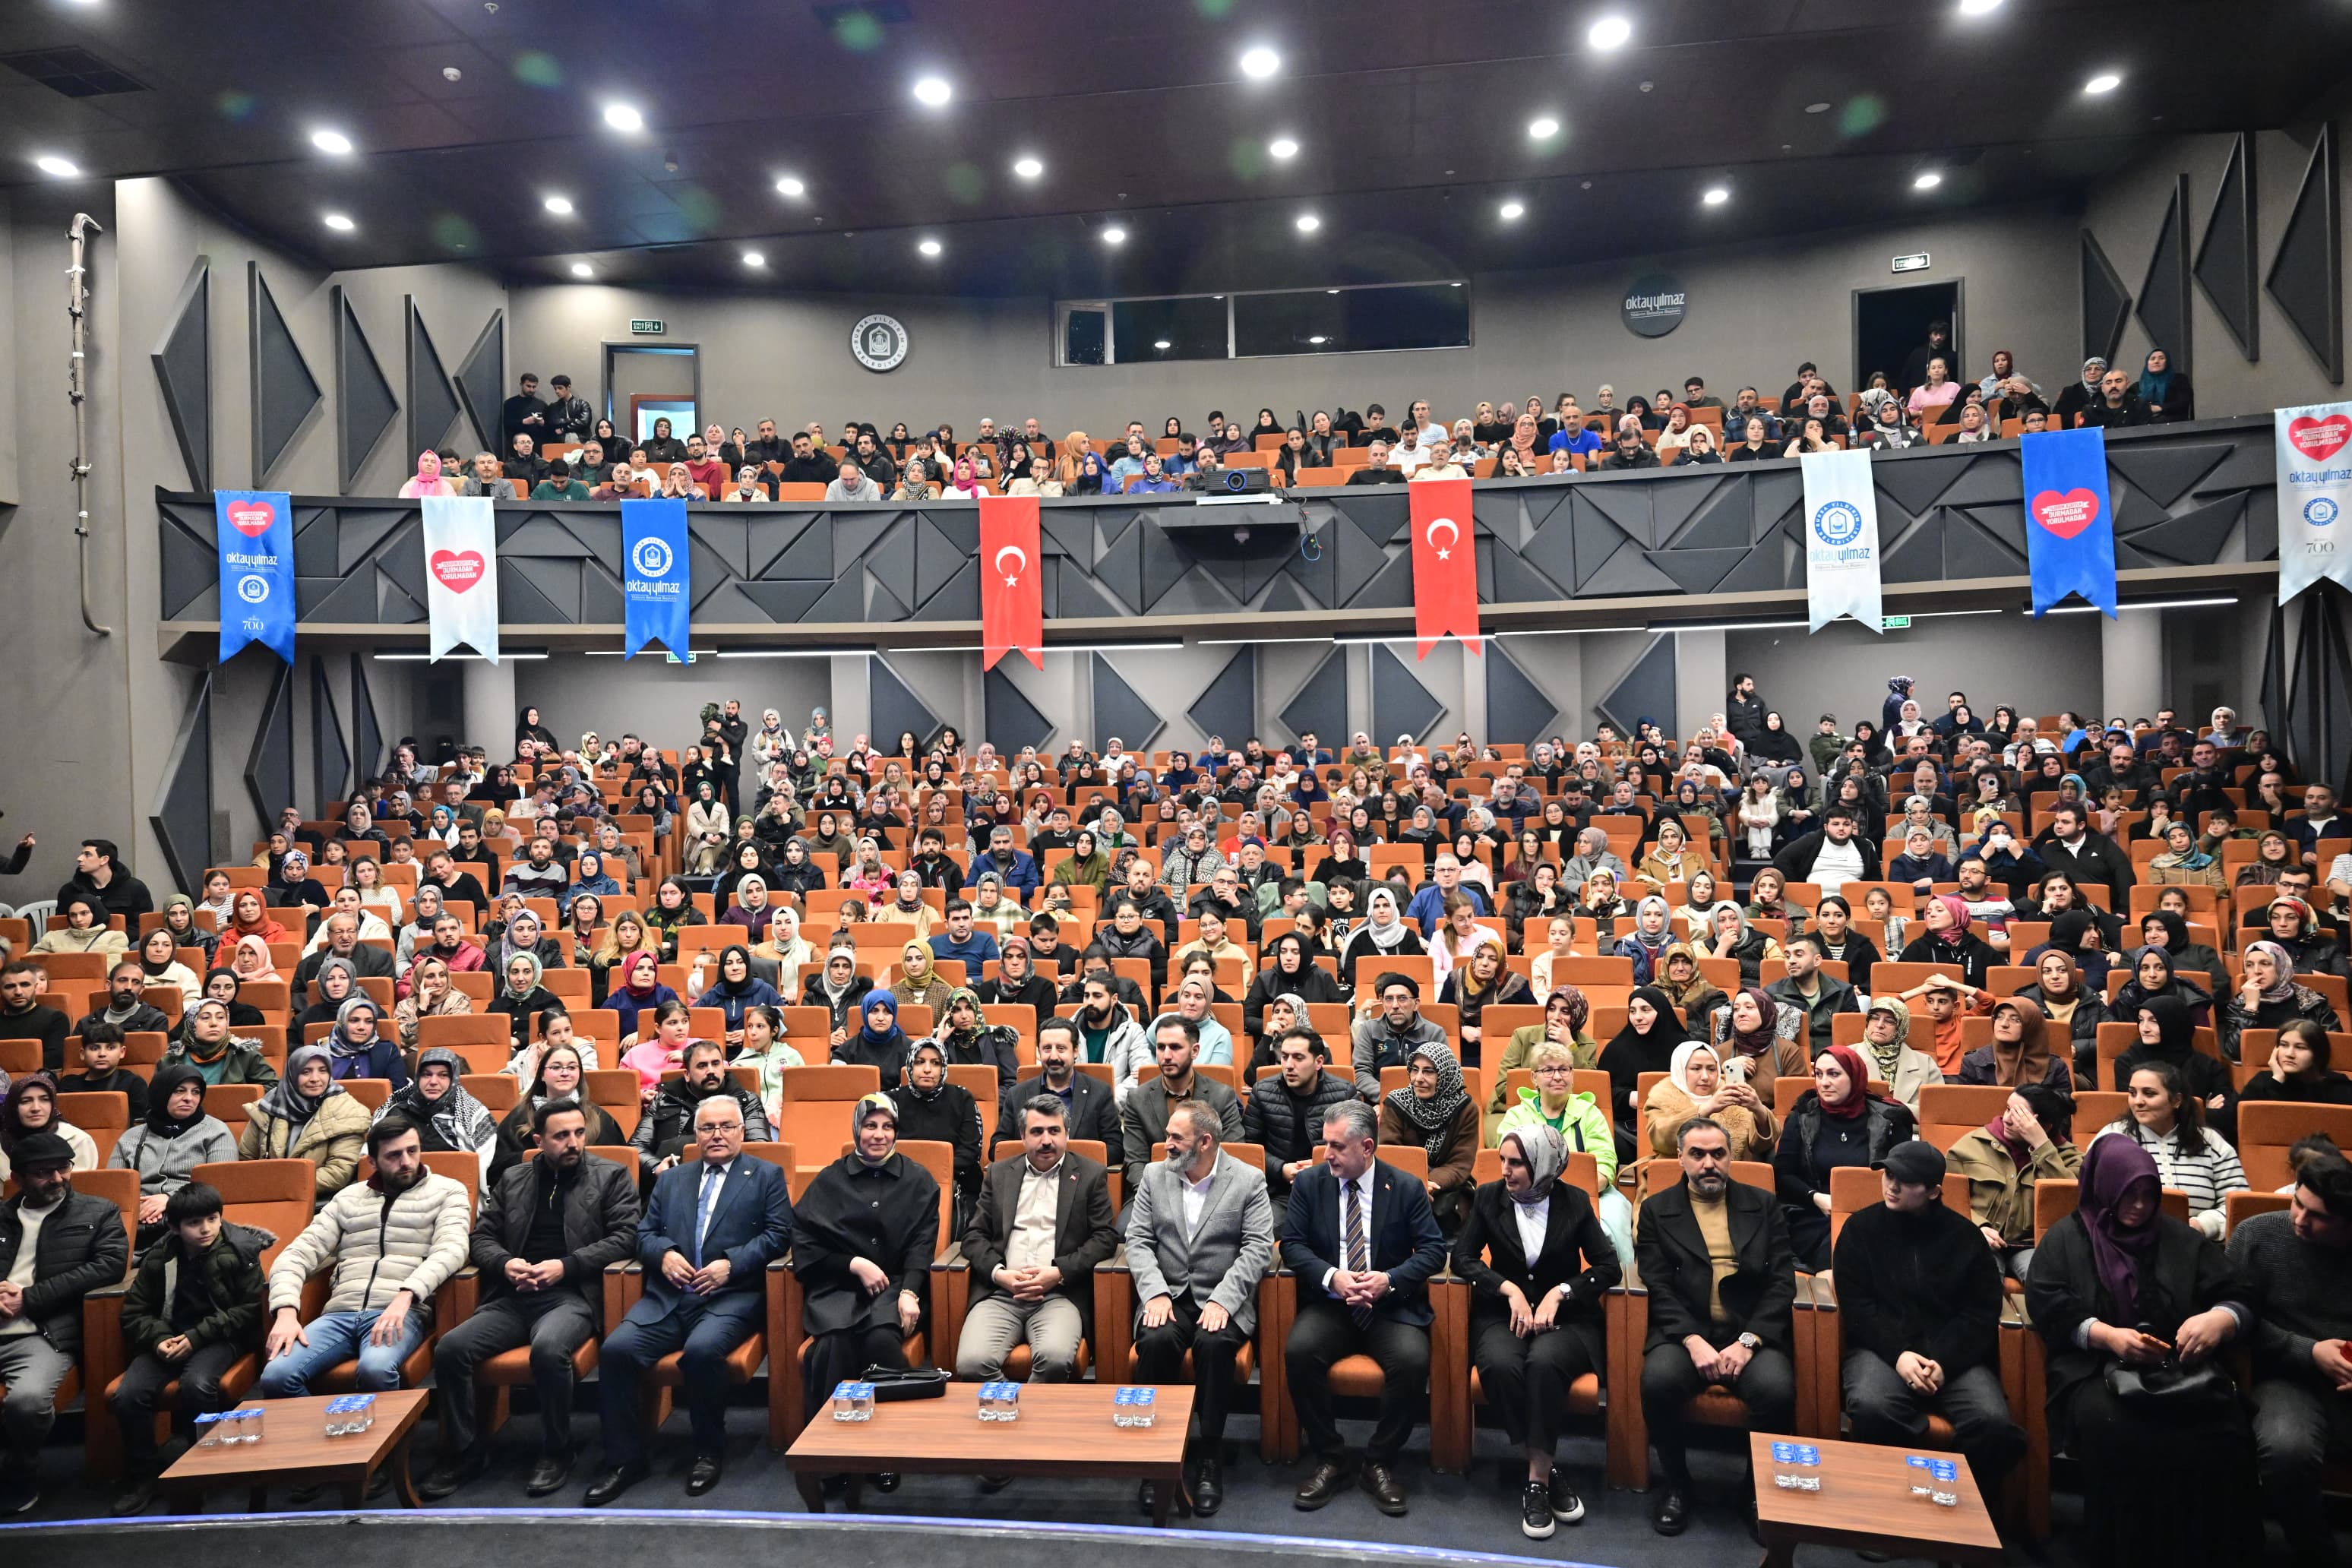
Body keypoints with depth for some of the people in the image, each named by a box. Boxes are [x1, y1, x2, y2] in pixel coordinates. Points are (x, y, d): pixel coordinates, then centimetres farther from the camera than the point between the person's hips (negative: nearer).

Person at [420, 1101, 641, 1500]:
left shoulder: (611, 1177, 6)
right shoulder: (512, 1179, 17)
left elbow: (624, 1238, -3)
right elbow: (481, 1236, 15)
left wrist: (565, 1265, -13)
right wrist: (505, 1263, -7)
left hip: (571, 1295, -4)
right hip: (512, 1296, 4)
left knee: (549, 1348, -34)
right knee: (450, 1348, -20)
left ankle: (555, 1453, -11)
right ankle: (466, 1452, 0)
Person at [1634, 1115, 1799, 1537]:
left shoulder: (1764, 1206, 11)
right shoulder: (1656, 1210, 8)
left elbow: (1782, 1282, 2)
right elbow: (1658, 1287, 0)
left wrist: (1747, 1341, -11)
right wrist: (1693, 1341, -16)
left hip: (1752, 1333, 1)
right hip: (1685, 1332, 0)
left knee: (1776, 1388, -31)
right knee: (1658, 1380, -31)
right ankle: (1676, 1484, -3)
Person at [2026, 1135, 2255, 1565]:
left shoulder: (2181, 1239, 18)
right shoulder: (2066, 1237, 10)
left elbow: (2238, 1299, 11)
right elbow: (2047, 1305, -1)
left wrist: (2219, 1319, -13)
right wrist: (2107, 1335, -17)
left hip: (2181, 1368, 3)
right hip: (2095, 1368, -2)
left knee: (2223, 1434, -30)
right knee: (2114, 1430, -35)